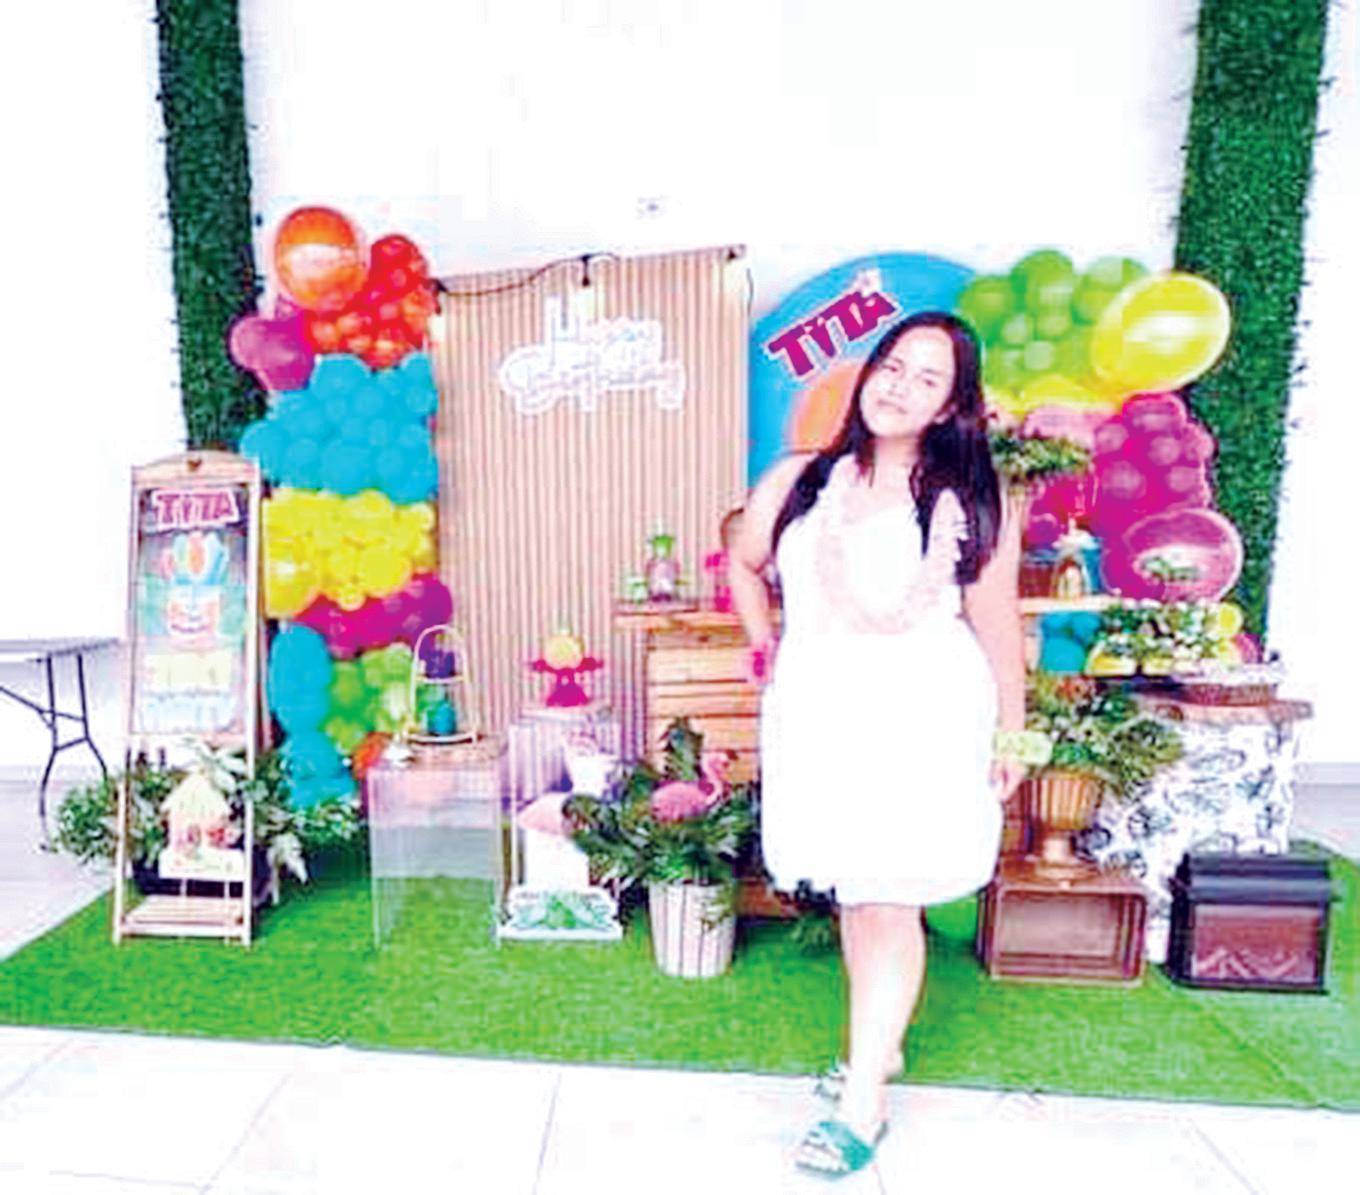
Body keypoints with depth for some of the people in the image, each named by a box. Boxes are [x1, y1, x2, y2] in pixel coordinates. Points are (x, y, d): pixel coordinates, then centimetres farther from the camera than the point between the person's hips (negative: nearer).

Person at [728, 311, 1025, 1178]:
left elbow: (998, 626, 0)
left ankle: (863, 1101, 23)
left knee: (889, 903, 3)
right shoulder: (800, 482, 2)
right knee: (854, 894, 17)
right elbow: (743, 563, 17)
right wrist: (765, 651, 12)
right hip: (822, 718, 3)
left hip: (924, 725, -2)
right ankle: (881, 1045, 41)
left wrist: (1010, 738, 4)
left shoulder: (972, 502, -4)